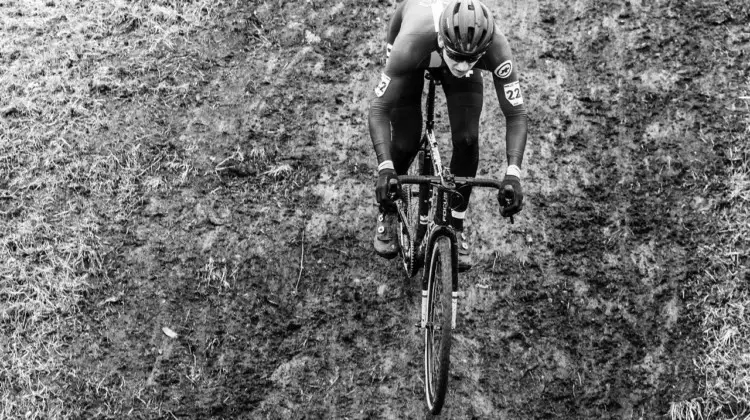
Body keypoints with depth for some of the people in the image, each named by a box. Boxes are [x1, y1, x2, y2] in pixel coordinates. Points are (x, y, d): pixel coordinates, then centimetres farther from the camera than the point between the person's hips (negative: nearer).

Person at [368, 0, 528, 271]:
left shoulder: (496, 47, -41)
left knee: (467, 138, -17)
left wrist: (513, 174, -48)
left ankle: (456, 227, 5)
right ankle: (388, 213, 19)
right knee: (405, 144, -13)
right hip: (416, 57, -1)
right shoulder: (413, 41, -46)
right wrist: (384, 167, -55)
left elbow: (516, 114, -34)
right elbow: (378, 109, -42)